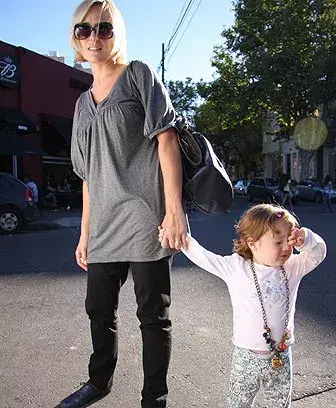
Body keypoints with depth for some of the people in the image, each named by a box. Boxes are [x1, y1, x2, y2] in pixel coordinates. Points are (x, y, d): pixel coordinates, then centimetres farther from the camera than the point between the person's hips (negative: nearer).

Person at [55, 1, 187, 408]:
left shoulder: (139, 75, 4)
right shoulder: (83, 103, 19)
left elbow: (166, 138, -7)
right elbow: (88, 176, 19)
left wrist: (174, 208, -17)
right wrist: (85, 233, 16)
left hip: (144, 218, -6)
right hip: (104, 227, 7)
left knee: (153, 314, 3)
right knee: (99, 309, 16)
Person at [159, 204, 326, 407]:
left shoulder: (293, 268, -4)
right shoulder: (236, 267, -13)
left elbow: (318, 253, -6)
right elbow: (202, 256, -9)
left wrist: (305, 239, -27)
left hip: (282, 356, 3)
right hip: (247, 357, -2)